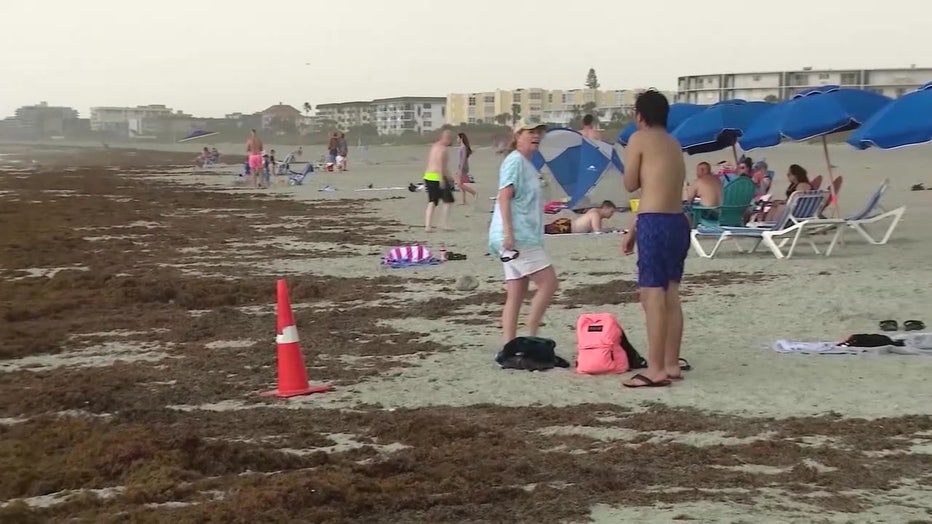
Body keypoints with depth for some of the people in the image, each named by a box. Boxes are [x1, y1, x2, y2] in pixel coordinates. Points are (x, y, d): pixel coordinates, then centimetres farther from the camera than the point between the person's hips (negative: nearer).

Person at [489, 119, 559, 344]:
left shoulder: (527, 163, 20)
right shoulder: (515, 160, -9)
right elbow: (504, 196, -17)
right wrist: (508, 232, -24)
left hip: (524, 237, 10)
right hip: (517, 237, -10)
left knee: (517, 294, 7)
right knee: (549, 282, -9)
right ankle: (531, 338, -6)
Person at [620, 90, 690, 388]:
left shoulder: (639, 139, -5)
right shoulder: (673, 144, 20)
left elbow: (631, 185, -1)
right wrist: (633, 229, 24)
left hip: (656, 224, -8)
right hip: (678, 222, 8)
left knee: (652, 296, -7)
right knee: (670, 295, 12)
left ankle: (655, 370, -8)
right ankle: (671, 365, 16)